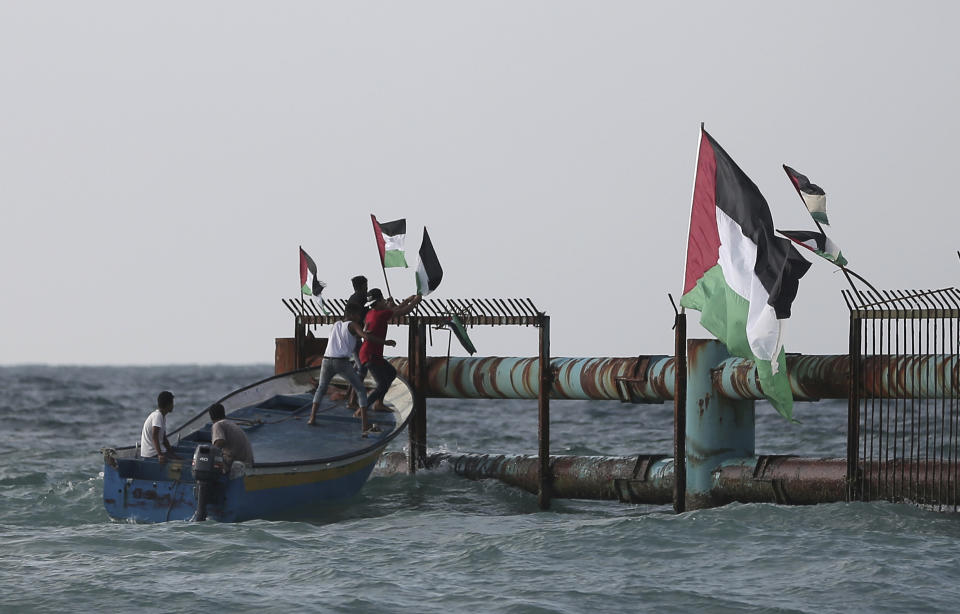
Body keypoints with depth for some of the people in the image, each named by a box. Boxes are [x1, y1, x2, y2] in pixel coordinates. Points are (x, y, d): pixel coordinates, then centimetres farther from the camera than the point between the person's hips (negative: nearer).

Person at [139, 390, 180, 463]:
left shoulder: (162, 416, 15)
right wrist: (160, 455, -34)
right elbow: (154, 436, -27)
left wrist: (171, 452, 14)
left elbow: (164, 438, 21)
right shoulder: (157, 416, -17)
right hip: (151, 455, -10)